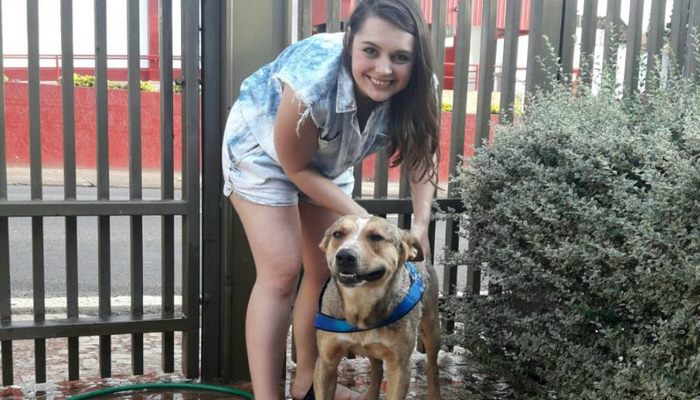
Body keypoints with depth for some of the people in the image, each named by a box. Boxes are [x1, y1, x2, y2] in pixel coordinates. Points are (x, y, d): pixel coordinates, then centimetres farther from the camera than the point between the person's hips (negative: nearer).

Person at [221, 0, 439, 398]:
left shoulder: (417, 87, -28)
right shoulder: (313, 83, -42)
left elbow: (423, 152, -9)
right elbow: (296, 168, -25)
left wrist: (421, 224, -22)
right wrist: (359, 218, -25)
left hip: (328, 159, 5)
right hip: (263, 146, -5)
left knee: (327, 268, 8)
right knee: (282, 272, -12)